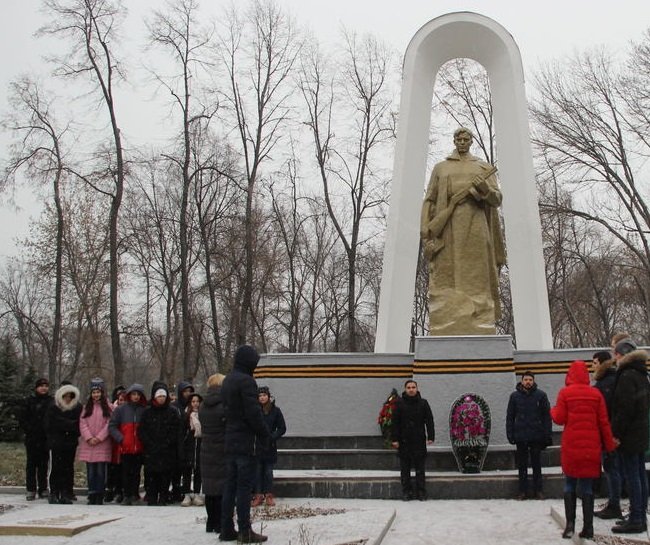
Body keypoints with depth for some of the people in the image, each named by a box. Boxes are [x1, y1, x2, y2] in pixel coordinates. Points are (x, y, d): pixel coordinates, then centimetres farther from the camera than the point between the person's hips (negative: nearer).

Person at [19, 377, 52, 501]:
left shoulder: (52, 401, 5)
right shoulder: (30, 401, 4)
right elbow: (22, 418, 3)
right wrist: (28, 429, -7)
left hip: (45, 438, 1)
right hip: (32, 438, -1)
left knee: (44, 464, 5)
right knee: (31, 464, 0)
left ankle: (43, 489, 11)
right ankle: (31, 490, 4)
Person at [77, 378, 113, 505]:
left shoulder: (107, 407, 4)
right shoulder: (87, 406, 12)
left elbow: (109, 424, -2)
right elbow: (82, 423, 4)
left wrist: (99, 438, -10)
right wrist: (89, 438, -8)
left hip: (103, 443, -2)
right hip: (88, 444, 2)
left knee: (101, 470, -3)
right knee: (91, 471, 2)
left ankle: (99, 497, 1)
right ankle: (92, 495, 7)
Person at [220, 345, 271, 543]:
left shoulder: (227, 380, 14)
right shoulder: (246, 381, -14)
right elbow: (253, 412, -18)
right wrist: (265, 435, -6)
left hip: (230, 441, 9)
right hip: (244, 441, -9)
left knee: (230, 485, 11)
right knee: (245, 486, -4)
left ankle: (227, 529, 14)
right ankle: (245, 531, -2)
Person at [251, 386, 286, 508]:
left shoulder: (275, 410, -1)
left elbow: (282, 428, 0)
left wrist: (272, 437, -11)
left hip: (270, 446, 0)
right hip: (257, 446, 0)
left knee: (268, 471, 6)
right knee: (257, 471, 2)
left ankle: (268, 495, 14)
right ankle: (258, 495, 9)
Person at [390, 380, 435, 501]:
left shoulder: (423, 403, 4)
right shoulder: (400, 403, 1)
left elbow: (429, 421, 4)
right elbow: (395, 422, 0)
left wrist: (430, 436, -4)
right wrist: (395, 439, -5)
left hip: (419, 440, 0)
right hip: (404, 441, 0)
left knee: (420, 468, 4)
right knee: (405, 468, 5)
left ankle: (421, 492, 10)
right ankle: (406, 491, 13)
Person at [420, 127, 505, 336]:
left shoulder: (484, 168, 20)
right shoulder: (440, 167, 20)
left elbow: (497, 199, 10)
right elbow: (429, 201, 12)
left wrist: (484, 188, -13)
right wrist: (426, 235, -2)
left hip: (475, 230, 0)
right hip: (446, 232, 0)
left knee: (476, 283, -8)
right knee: (445, 284, -11)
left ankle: (479, 336, -13)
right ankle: (444, 337, -16)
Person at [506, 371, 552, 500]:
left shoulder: (540, 395, 0)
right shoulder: (514, 396, 4)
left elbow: (547, 416, -1)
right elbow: (510, 417, 7)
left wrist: (547, 435, -7)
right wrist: (510, 434, -1)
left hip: (536, 436, -1)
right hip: (520, 436, 1)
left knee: (536, 464, 7)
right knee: (522, 465, 8)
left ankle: (538, 490, 15)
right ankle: (522, 490, 15)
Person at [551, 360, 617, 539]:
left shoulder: (565, 393, -5)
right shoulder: (595, 394, 1)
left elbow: (559, 418, -5)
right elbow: (604, 422, 2)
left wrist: (553, 410, 16)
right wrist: (610, 444, 10)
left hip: (571, 446, -1)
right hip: (591, 447, 1)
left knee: (569, 485, 10)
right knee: (588, 487, 7)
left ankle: (570, 524, -1)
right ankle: (588, 527, 6)